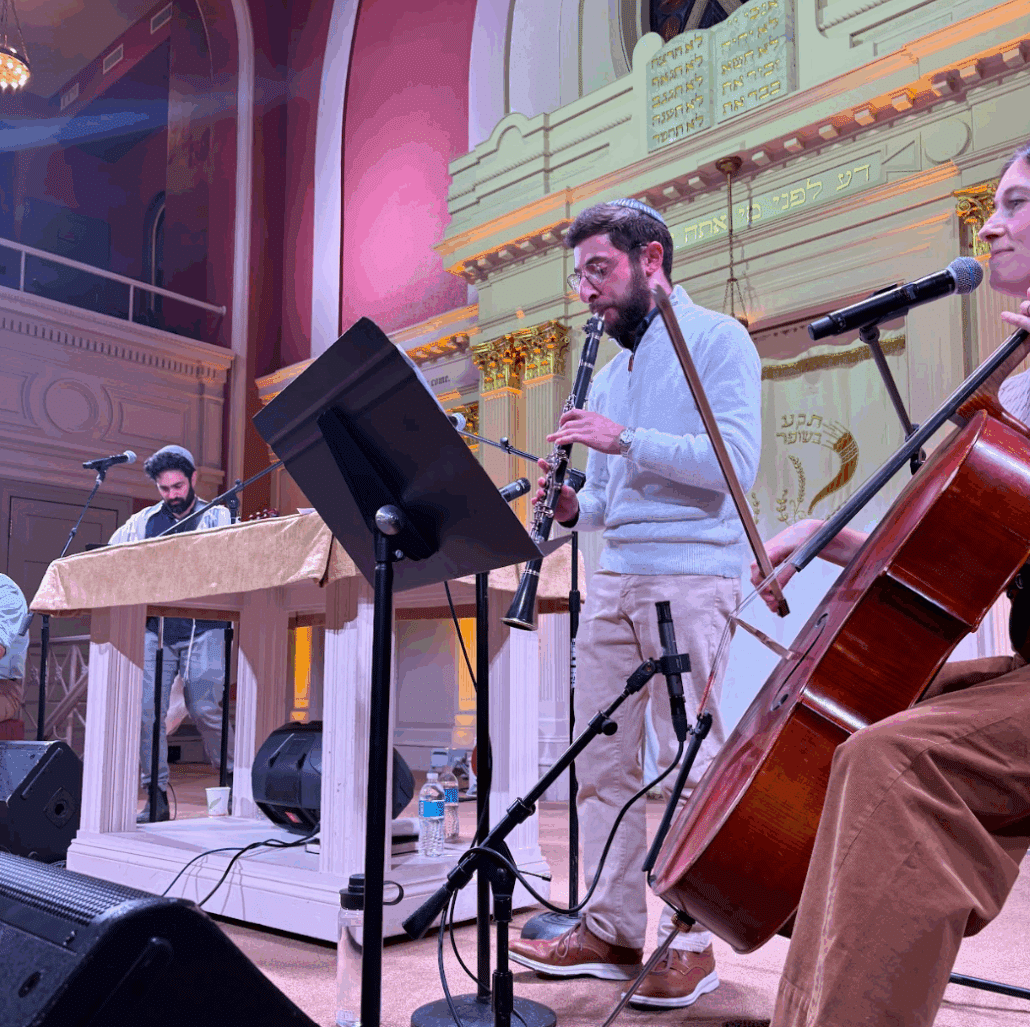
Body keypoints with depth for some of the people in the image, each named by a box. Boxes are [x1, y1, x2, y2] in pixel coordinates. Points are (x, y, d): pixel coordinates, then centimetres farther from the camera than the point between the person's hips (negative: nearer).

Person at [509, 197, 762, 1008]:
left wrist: (625, 441, -17)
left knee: (691, 766, -1)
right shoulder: (610, 371, 22)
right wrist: (573, 507, 3)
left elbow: (736, 458, -14)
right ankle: (612, 930, 17)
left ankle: (691, 942, 10)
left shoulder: (716, 339, 0)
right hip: (614, 578, 7)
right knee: (601, 760, 6)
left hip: (689, 576, -7)